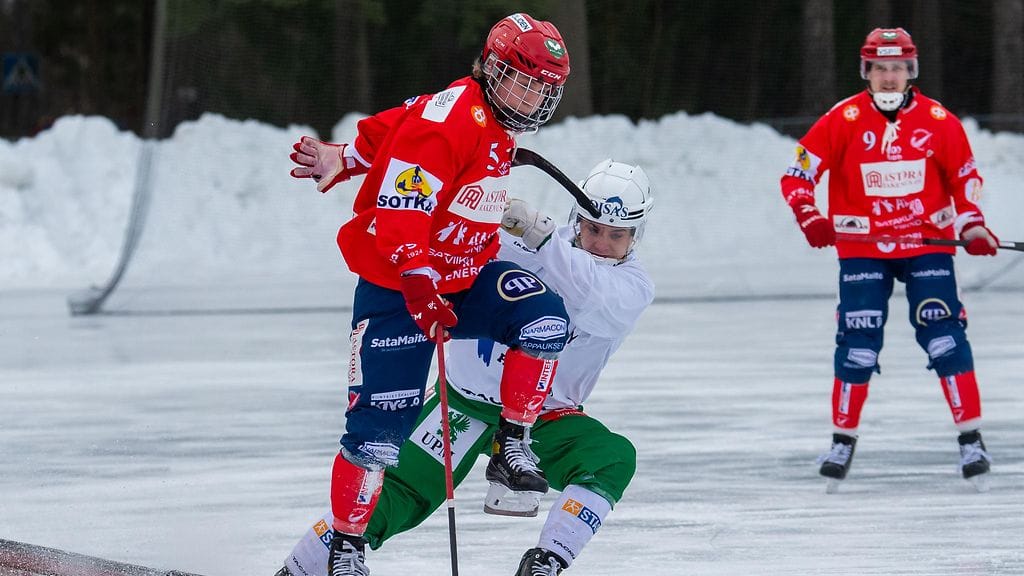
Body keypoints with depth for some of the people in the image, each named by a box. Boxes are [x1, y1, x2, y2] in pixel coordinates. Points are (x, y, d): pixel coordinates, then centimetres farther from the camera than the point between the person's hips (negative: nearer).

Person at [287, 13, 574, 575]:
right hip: (396, 289, -8)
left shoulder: (495, 125, 5)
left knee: (543, 315, -16)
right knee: (381, 425, -8)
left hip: (464, 276, 8)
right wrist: (421, 286, -35)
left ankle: (510, 447, -8)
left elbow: (390, 129, 18)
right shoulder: (448, 121, -23)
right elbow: (397, 213, -28)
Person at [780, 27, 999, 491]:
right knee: (858, 344, -5)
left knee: (945, 338, -9)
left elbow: (965, 177, 9)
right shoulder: (843, 120, -7)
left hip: (928, 243, 0)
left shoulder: (939, 121, -3)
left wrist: (973, 226, -3)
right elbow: (797, 175, -5)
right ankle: (843, 441, 10)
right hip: (863, 248, 0)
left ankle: (971, 439, -4)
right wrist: (809, 218, -20)